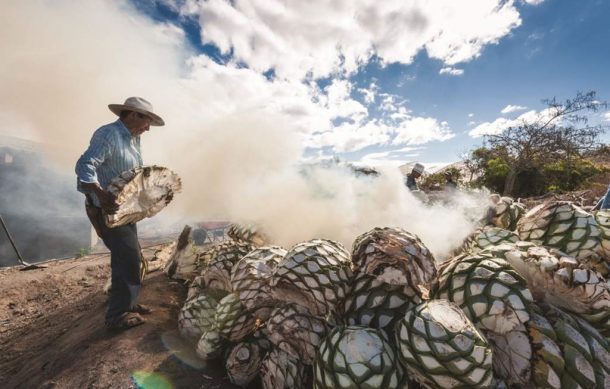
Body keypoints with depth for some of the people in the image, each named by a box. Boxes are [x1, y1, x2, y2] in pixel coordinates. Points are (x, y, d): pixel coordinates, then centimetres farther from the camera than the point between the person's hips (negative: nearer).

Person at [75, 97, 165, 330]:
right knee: (129, 258, -9)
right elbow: (84, 166, -27)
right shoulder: (108, 134, -17)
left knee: (128, 257, 16)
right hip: (107, 209, -9)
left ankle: (127, 303, 31)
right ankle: (117, 315, 5)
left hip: (126, 209, 9)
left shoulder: (133, 139, 11)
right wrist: (101, 194, -40)